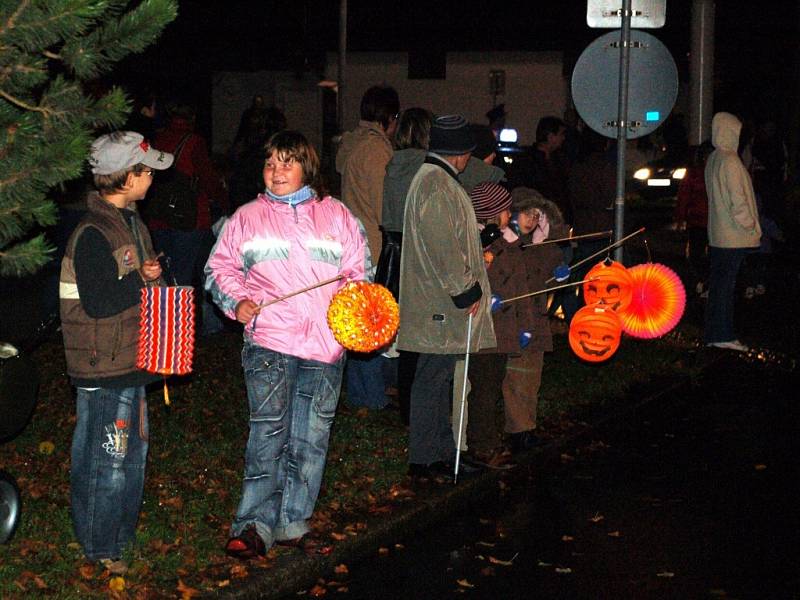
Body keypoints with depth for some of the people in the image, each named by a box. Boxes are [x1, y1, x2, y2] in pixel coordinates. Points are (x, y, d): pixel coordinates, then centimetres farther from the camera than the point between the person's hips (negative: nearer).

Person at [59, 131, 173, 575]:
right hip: (104, 370, -10)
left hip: (130, 359, 10)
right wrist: (142, 278, -16)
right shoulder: (93, 235, -20)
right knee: (107, 459, 0)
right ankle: (101, 549, 12)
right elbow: (99, 302, -25)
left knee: (132, 450, 18)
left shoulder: (130, 223, 12)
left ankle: (121, 534, 31)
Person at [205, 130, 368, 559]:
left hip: (324, 344, 2)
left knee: (310, 438, 6)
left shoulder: (337, 216, 11)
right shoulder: (247, 217, 11)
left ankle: (293, 522, 16)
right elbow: (220, 267, 14)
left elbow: (359, 270, 15)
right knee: (268, 431, -8)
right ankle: (255, 524, -3)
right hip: (269, 340, -1)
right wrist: (237, 300, -3)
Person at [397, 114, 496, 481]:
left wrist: (470, 280, 26)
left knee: (438, 377, 15)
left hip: (439, 302, 11)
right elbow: (443, 248, -22)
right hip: (441, 304, -11)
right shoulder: (436, 184, -18)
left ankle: (441, 453, 24)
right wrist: (466, 291, -17)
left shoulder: (432, 179, 17)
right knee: (433, 379, -4)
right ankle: (423, 460, 2)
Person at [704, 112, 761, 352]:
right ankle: (723, 335, -2)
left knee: (717, 283, 12)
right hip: (733, 235, -9)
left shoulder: (712, 159, 12)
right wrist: (749, 223, -9)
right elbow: (737, 199, -19)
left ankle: (713, 333, 17)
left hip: (716, 233, 9)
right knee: (726, 285, -5)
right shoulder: (730, 161, -16)